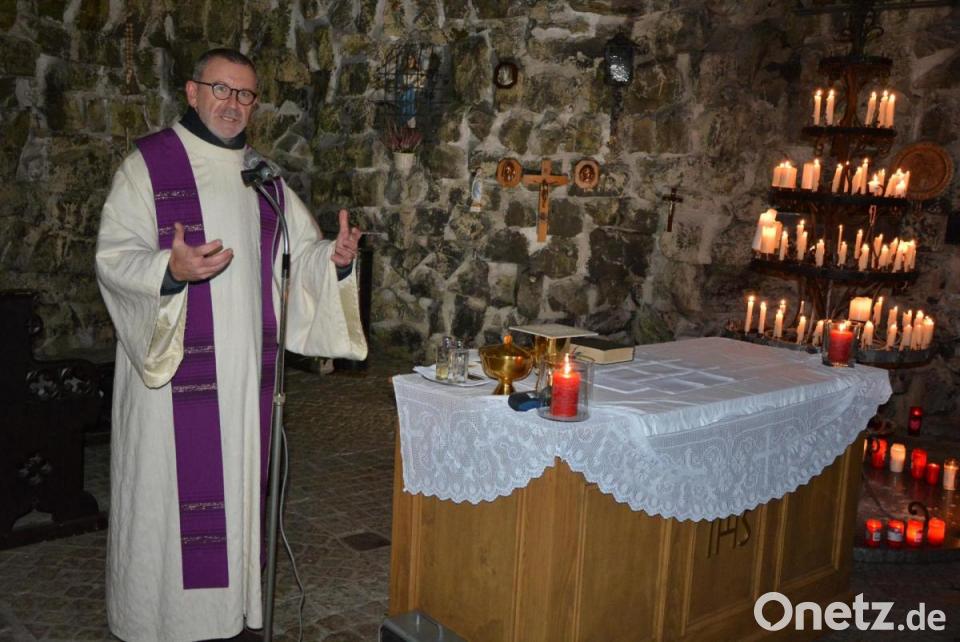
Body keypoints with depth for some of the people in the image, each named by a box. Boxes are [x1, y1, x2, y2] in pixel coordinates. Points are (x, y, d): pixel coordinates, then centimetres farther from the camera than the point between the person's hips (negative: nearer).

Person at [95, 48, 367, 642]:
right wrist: (169, 269, -30)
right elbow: (113, 258, -11)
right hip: (171, 364, -5)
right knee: (171, 491, 1)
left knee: (238, 487, 12)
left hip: (246, 369, 5)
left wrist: (336, 257, -10)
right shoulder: (147, 164, -4)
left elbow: (302, 250, 12)